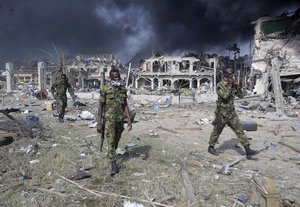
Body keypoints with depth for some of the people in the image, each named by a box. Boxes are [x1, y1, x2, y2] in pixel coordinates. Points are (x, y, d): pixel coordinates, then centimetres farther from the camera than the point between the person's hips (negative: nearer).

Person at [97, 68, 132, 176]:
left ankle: (111, 155, 39)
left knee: (116, 141, 16)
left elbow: (125, 105, 6)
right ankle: (114, 165, 0)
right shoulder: (105, 89, -10)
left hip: (120, 119, 5)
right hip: (109, 119, -4)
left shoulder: (123, 89, 3)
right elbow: (100, 106, -7)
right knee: (111, 141, -5)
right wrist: (99, 123, -10)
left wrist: (129, 120, 0)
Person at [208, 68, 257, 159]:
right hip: (222, 114, -5)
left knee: (240, 130, 1)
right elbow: (224, 96, -27)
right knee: (216, 131, 8)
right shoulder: (220, 85, -12)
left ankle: (248, 150, 3)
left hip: (232, 113, 5)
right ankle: (211, 147, 26)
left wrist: (237, 86, -9)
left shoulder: (233, 85, 6)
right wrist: (230, 86, -22)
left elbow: (241, 95, 3)